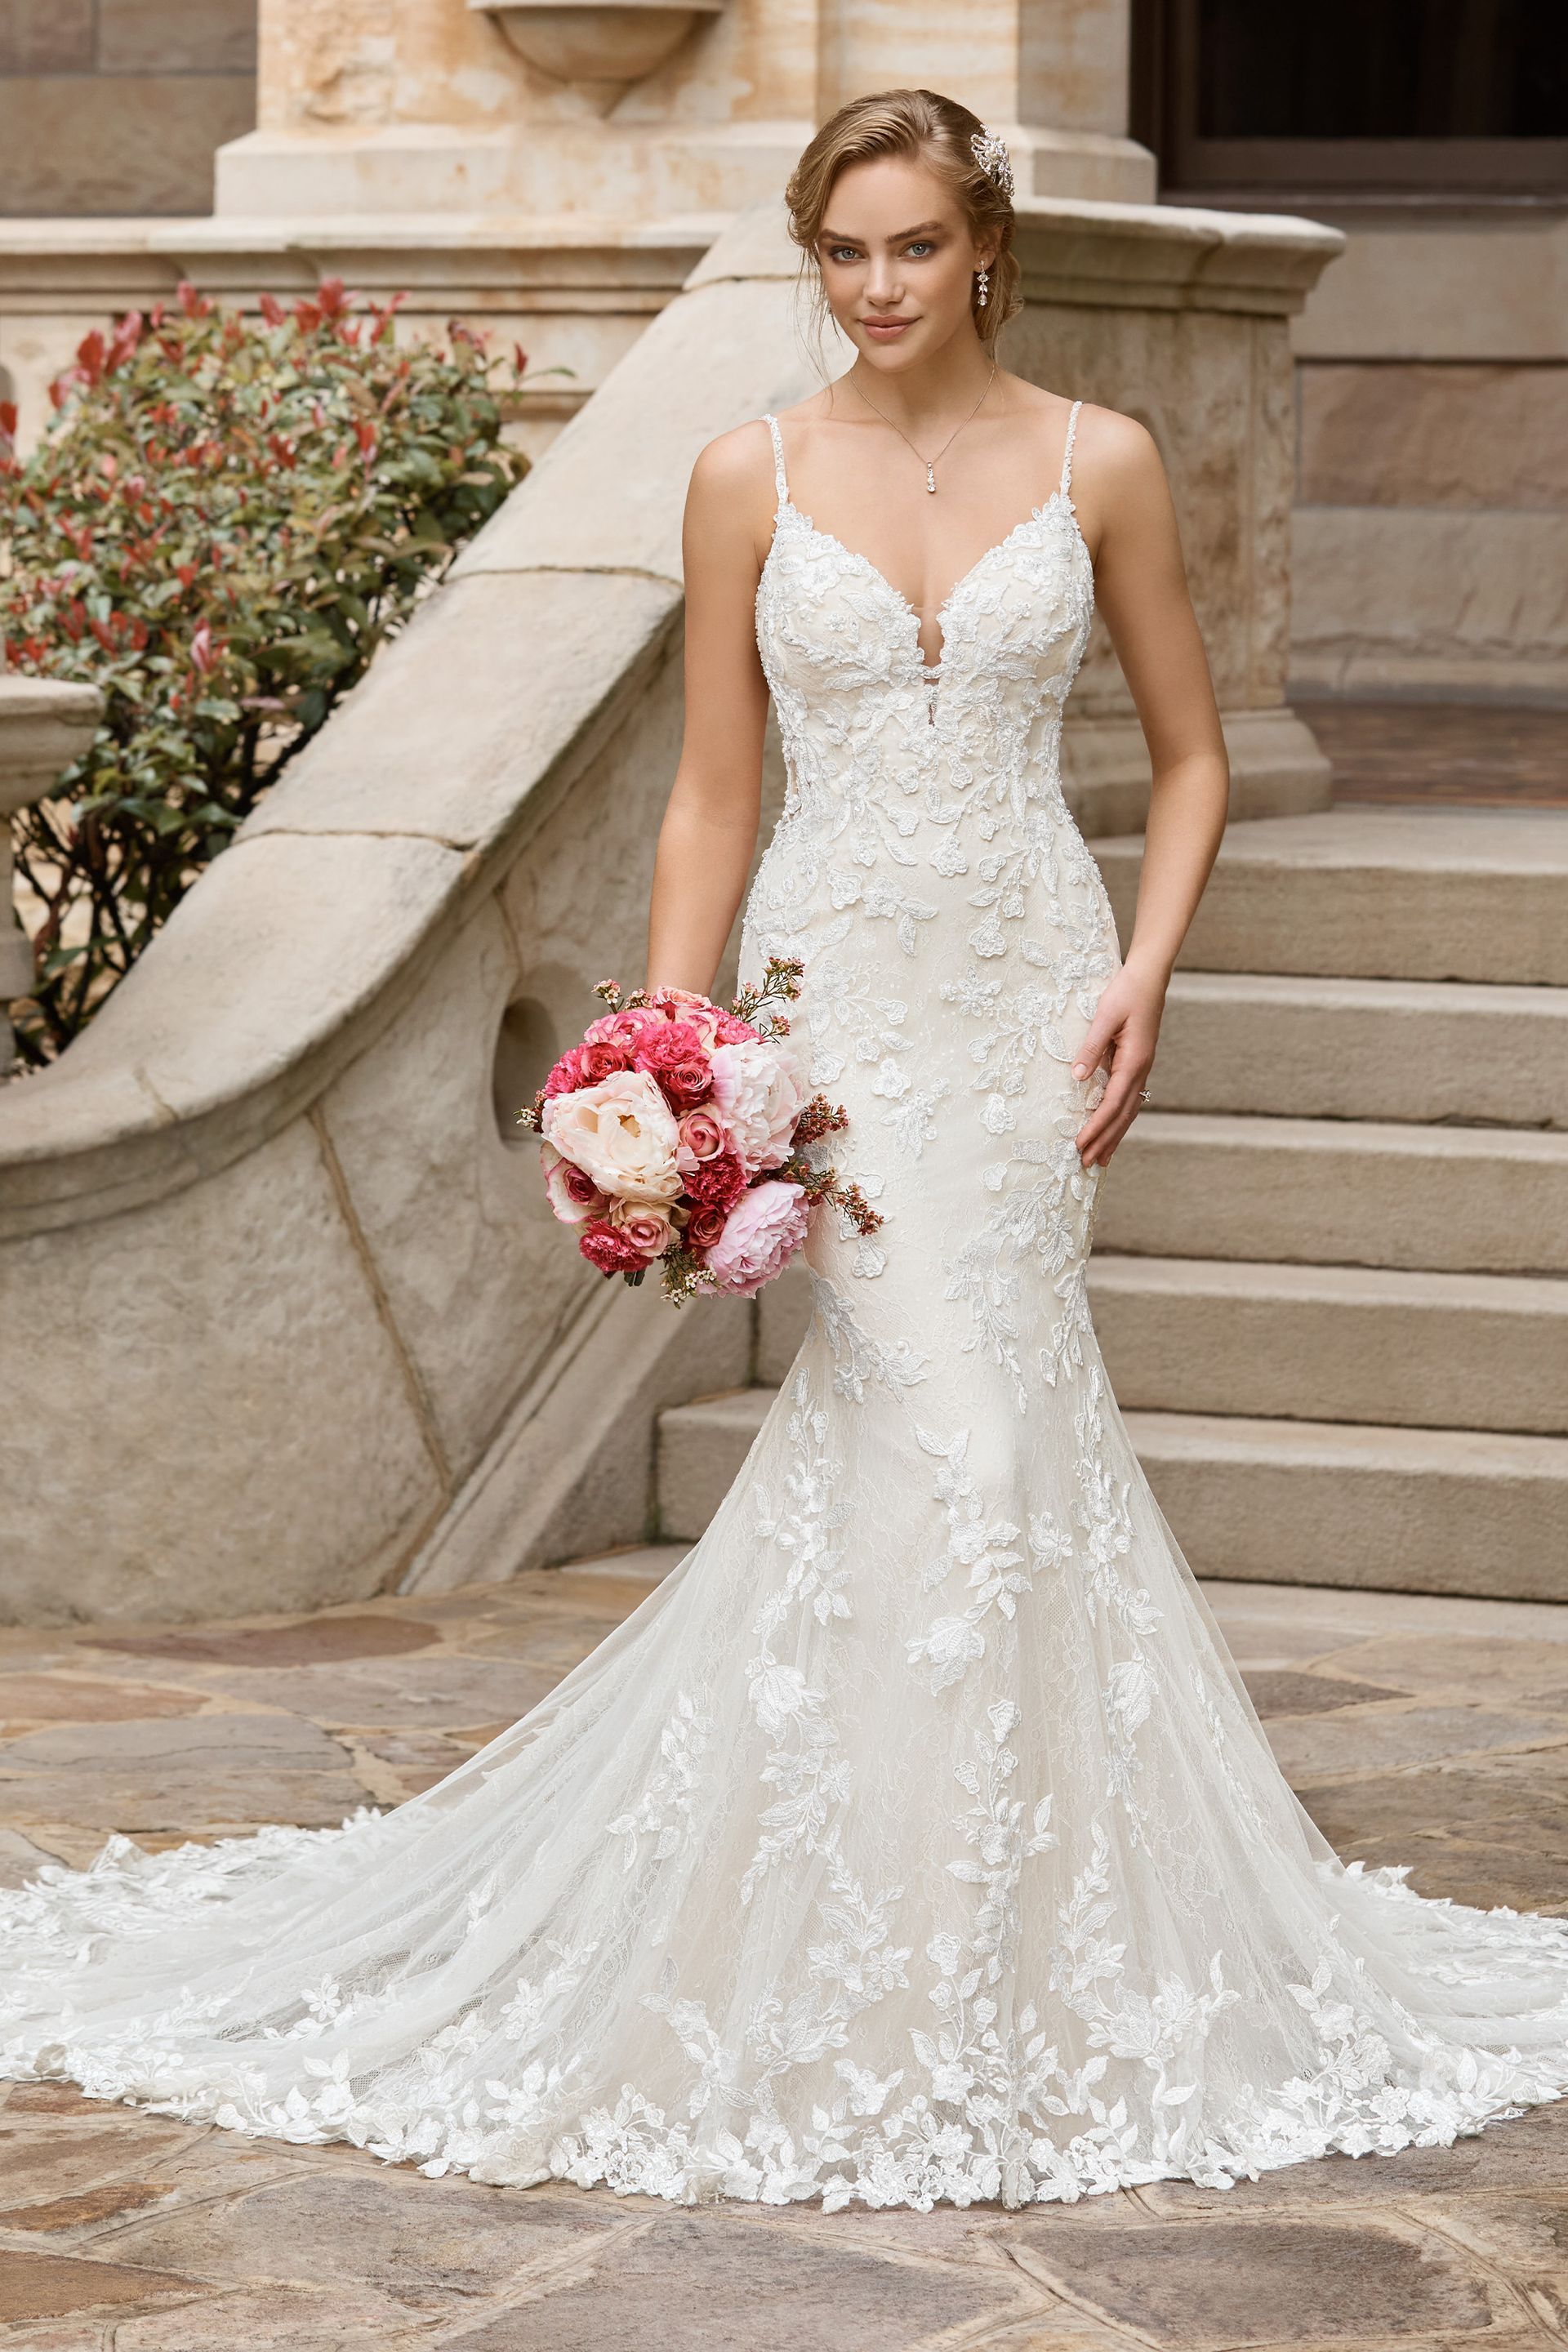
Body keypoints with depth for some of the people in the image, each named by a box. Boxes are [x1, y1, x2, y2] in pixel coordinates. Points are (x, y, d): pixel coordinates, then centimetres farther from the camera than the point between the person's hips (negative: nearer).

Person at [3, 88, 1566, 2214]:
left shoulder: (1096, 464, 3)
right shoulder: (751, 480, 3)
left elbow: (1191, 756, 10)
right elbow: (711, 799, 5)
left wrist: (1145, 972, -4)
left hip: (1023, 981, 1)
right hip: (834, 981, -1)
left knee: (941, 1409, -5)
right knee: (945, 1417, -11)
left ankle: (956, 1946, 11)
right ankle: (929, 1967, 1)